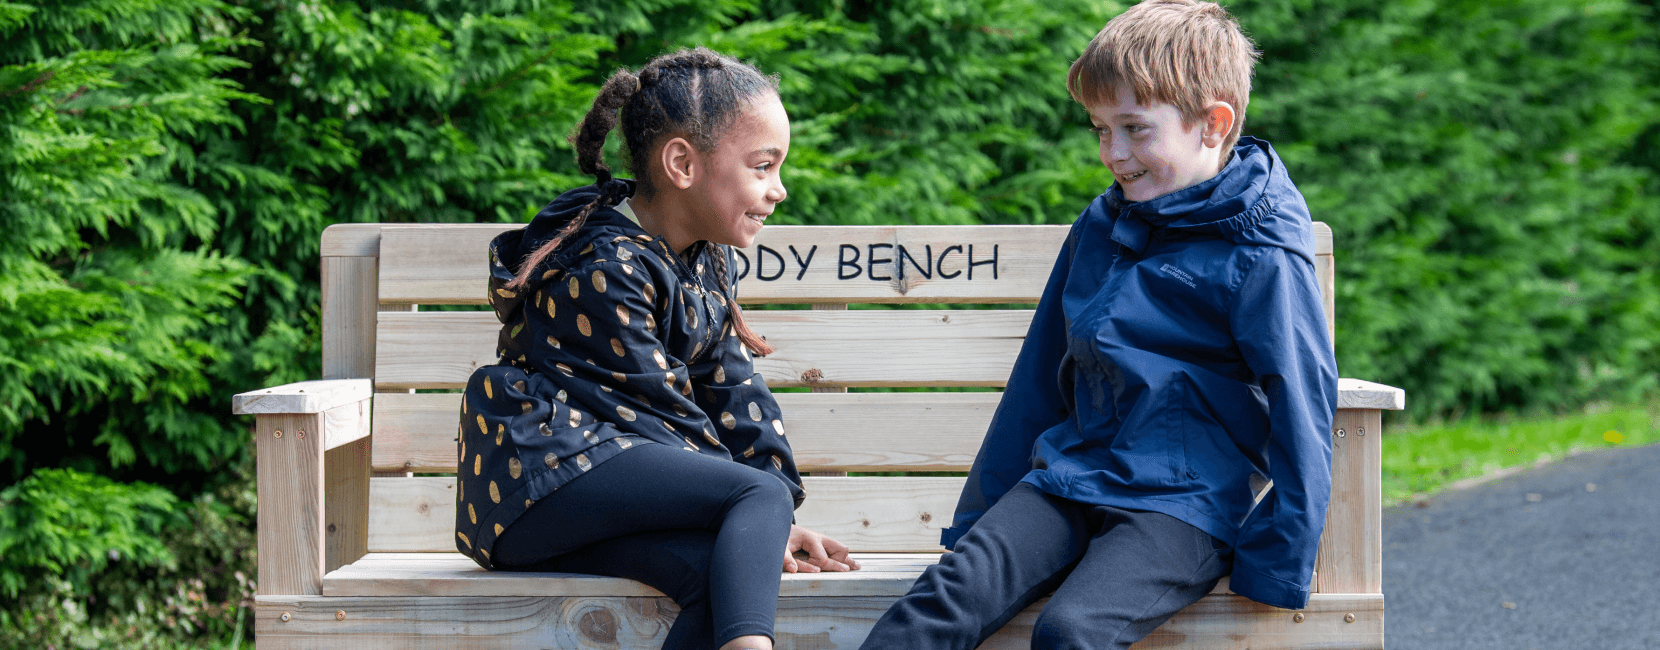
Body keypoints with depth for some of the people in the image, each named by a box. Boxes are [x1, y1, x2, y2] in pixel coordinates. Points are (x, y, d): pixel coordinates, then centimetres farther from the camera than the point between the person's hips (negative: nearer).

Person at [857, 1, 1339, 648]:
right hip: (1068, 475, 6)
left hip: (1185, 504, -5)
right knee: (947, 594, -20)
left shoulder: (1259, 261, -8)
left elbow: (1302, 408, -9)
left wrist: (1273, 570, -11)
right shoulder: (1099, 227, 14)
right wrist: (980, 516, 21)